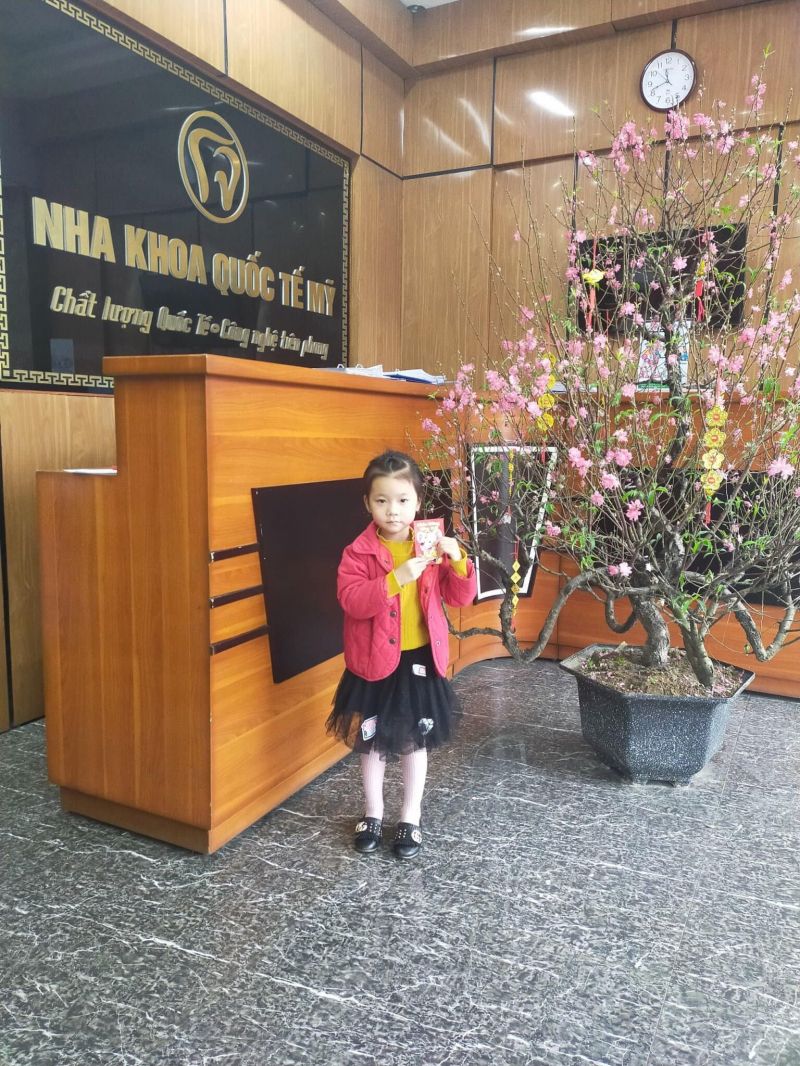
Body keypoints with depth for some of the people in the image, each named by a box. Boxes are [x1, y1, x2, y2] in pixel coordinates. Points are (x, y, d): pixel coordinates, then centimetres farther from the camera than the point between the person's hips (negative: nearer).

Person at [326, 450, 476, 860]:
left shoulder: (433, 548, -2)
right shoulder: (358, 552, -11)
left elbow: (461, 597, -2)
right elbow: (351, 600, -24)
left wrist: (457, 561, -20)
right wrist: (396, 579, -34)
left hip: (420, 660, 2)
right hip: (375, 662, -1)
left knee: (415, 741, 14)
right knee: (371, 741, 14)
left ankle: (411, 817, 31)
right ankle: (373, 813, 34)